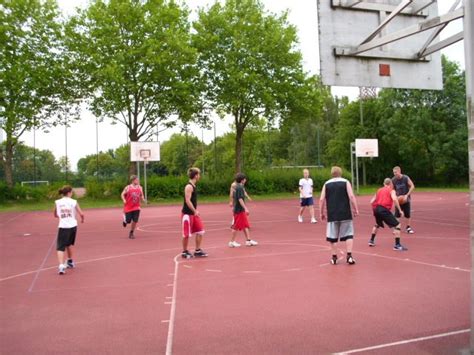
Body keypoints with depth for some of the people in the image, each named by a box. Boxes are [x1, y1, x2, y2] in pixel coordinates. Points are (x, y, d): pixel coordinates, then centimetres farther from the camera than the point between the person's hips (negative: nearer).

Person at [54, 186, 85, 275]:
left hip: (63, 227, -1)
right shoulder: (74, 202, -3)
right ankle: (70, 262, 38)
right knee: (69, 244, 25)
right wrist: (82, 219, 18)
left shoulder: (57, 202, 0)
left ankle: (61, 266, -21)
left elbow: (55, 215, 13)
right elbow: (81, 214, -4)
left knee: (60, 247, -2)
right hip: (73, 226, 2)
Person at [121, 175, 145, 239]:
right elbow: (122, 194, -2)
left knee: (135, 221, -4)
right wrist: (124, 200, -20)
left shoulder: (140, 188, 2)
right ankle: (125, 221, 39)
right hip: (128, 207, -3)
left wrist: (143, 199, -8)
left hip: (136, 207, 3)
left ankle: (131, 233, 14)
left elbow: (141, 196, 13)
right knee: (128, 221, 1)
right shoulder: (128, 188, -9)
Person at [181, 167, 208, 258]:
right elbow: (187, 201, -23)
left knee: (200, 231, 8)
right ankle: (184, 252, 14)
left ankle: (197, 251, 16)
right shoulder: (189, 187, -17)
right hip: (187, 213, -9)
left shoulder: (193, 186, 12)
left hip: (193, 213, 9)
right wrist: (195, 211, -22)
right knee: (187, 234, 1)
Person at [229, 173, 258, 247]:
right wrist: (245, 208, -26)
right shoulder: (240, 187, -16)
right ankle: (232, 242, 7)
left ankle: (248, 240, 17)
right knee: (236, 226, -1)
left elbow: (234, 198, 18)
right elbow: (240, 199, -24)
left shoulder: (237, 187, 13)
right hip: (239, 210, -10)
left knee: (245, 225, 13)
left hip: (241, 210, 10)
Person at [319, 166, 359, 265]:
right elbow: (351, 196, -8)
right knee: (348, 235, 7)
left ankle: (334, 257, 14)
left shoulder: (326, 184, 8)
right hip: (345, 214, -1)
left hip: (332, 214, 2)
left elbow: (322, 199, 3)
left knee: (333, 237, 9)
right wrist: (356, 209, -2)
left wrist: (321, 213, 10)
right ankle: (349, 256, -1)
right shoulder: (345, 182, 2)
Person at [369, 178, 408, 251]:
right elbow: (394, 199, -14)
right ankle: (397, 245, -6)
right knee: (397, 225, 1)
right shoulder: (391, 190, 7)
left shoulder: (379, 190, 23)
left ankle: (371, 241, 38)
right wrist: (400, 210, -12)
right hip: (384, 209, -7)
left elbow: (372, 202, 18)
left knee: (377, 224, 34)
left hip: (376, 209, 7)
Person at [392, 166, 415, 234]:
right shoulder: (393, 180, -8)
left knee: (408, 214, 5)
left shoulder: (406, 178, -15)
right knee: (396, 214, -5)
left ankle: (408, 227, 19)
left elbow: (412, 186, -14)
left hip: (406, 198, -1)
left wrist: (407, 195, -21)